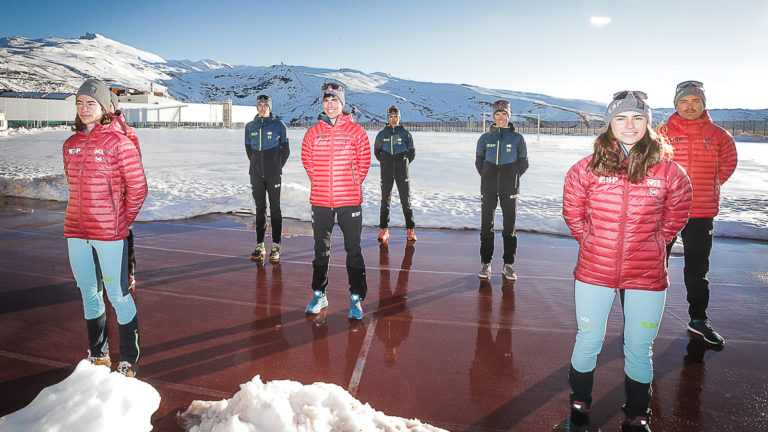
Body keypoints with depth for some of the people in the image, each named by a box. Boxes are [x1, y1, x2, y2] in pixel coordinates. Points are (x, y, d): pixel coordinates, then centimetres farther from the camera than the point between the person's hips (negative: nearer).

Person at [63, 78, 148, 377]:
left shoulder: (118, 142, -9)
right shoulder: (70, 145, 9)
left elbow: (137, 187, -7)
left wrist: (121, 222, -3)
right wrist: (84, 215, 14)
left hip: (109, 233, -6)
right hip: (76, 231, 6)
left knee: (118, 296, 0)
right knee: (89, 294, 15)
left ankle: (129, 361, 15)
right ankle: (98, 355, 32)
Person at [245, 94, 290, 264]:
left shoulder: (278, 124, 0)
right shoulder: (250, 126, 9)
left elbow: (285, 150, 4)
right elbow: (248, 149, 18)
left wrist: (278, 166, 1)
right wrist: (257, 165, 11)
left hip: (273, 174, -3)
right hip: (256, 174, 3)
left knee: (275, 209, 0)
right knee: (260, 209, 7)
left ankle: (276, 246, 5)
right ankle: (259, 245, 13)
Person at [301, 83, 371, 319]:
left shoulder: (356, 131, -1)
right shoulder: (313, 133, 4)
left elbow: (364, 160, 5)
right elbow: (307, 160, 14)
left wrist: (353, 182, 1)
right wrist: (319, 183, 8)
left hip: (349, 201, -2)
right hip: (320, 201, 3)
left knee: (353, 249, 3)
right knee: (321, 249, 13)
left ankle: (356, 298, 15)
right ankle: (319, 295, 27)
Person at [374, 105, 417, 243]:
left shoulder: (405, 133, 4)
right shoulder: (382, 134, 6)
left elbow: (412, 152, 12)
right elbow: (377, 151, 17)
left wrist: (404, 163, 7)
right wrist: (385, 163, 11)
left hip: (402, 171, -1)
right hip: (386, 172, 1)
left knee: (406, 199, 1)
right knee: (385, 199, 3)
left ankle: (410, 230, 7)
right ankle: (384, 230, 9)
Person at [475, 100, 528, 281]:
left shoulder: (517, 138, 4)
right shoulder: (486, 138, 6)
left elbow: (523, 163, 10)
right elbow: (479, 162, 14)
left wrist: (511, 178, 5)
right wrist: (488, 178, 7)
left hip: (509, 189, 0)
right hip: (489, 189, 1)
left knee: (509, 226, 4)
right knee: (486, 226, 2)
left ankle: (508, 265, 14)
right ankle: (486, 264, 10)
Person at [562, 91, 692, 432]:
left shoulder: (667, 171, -5)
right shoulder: (588, 168, -5)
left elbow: (676, 215, 10)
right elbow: (572, 212, 8)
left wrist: (650, 246, 5)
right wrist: (592, 243, 5)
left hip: (647, 276, 0)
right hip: (594, 272, 0)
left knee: (638, 350, 11)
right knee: (588, 342, 13)